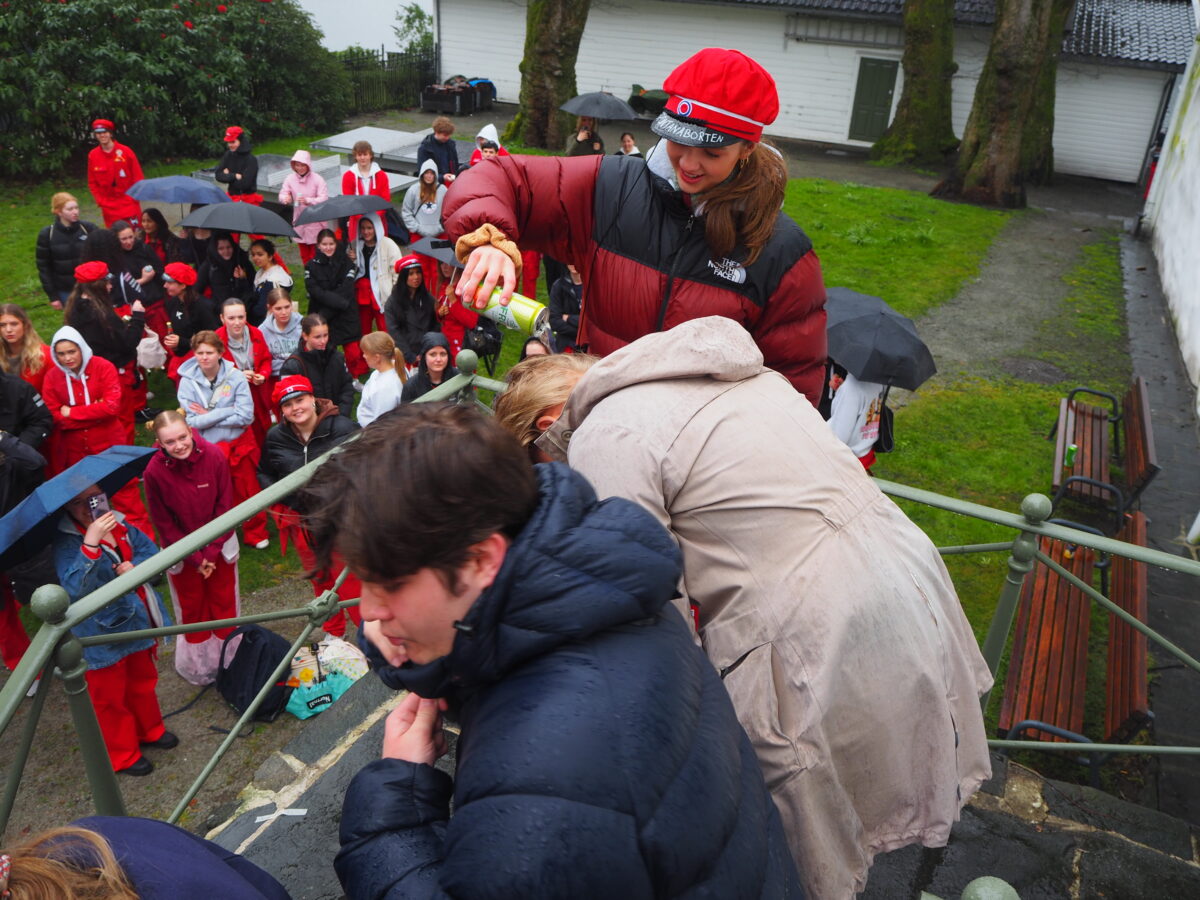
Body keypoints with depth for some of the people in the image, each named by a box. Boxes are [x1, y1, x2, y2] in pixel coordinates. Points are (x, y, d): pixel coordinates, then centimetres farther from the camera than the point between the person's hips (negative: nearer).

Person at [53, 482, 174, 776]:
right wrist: (91, 543, -47)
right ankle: (123, 756, 32)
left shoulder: (118, 524, -5)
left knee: (143, 680, 27)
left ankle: (149, 730, 50)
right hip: (103, 633, -6)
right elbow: (75, 588, -37)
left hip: (137, 621, 7)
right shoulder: (65, 542, -24)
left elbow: (151, 550, 2)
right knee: (110, 697, 13)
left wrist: (135, 566, -20)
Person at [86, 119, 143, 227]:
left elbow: (138, 176, -1)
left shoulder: (125, 151, -5)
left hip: (129, 203, -2)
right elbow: (92, 182, 7)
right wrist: (100, 201, -1)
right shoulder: (92, 155, 1)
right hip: (109, 206, 2)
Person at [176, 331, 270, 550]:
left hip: (239, 445, -1)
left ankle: (255, 532, 30)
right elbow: (191, 422, -14)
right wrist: (227, 411, -19)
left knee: (247, 491, 12)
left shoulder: (235, 376, -11)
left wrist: (207, 417, -14)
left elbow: (246, 416, -17)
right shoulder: (188, 381, -8)